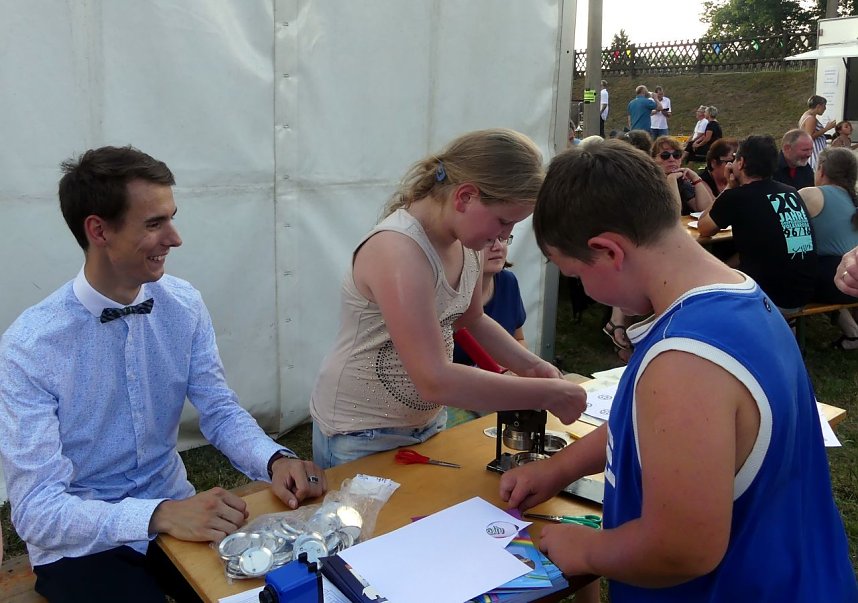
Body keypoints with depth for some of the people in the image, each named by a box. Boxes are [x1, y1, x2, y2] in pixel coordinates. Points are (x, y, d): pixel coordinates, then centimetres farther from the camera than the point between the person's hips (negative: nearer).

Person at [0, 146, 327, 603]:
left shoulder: (184, 305, -7)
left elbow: (221, 412, -2)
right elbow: (37, 510, -21)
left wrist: (275, 460, -21)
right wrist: (160, 515, -35)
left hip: (178, 515, 4)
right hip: (81, 547, -4)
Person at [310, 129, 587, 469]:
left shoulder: (464, 239, -5)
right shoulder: (398, 251, -29)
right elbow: (435, 382, -34)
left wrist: (529, 365, -4)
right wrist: (546, 394, -27)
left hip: (427, 422, 8)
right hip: (361, 439, -7)